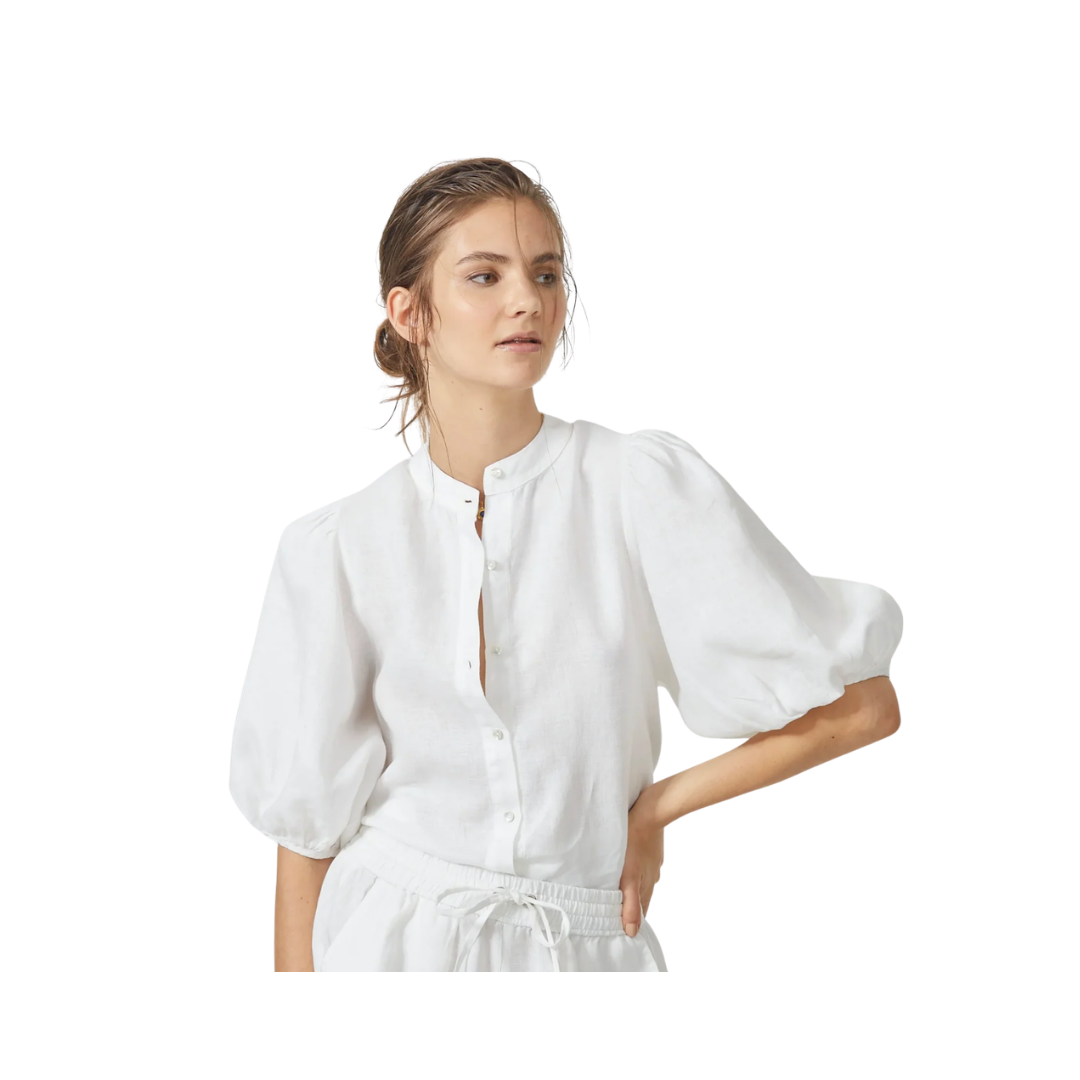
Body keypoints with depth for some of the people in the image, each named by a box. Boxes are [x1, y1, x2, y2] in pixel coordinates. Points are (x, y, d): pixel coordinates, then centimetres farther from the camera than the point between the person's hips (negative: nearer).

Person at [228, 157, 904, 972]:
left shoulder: (646, 484, -10)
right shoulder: (336, 548, -4)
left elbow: (861, 706, -7)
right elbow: (308, 822, 0)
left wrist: (654, 807, -2)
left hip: (587, 945, 0)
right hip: (388, 939, 1)